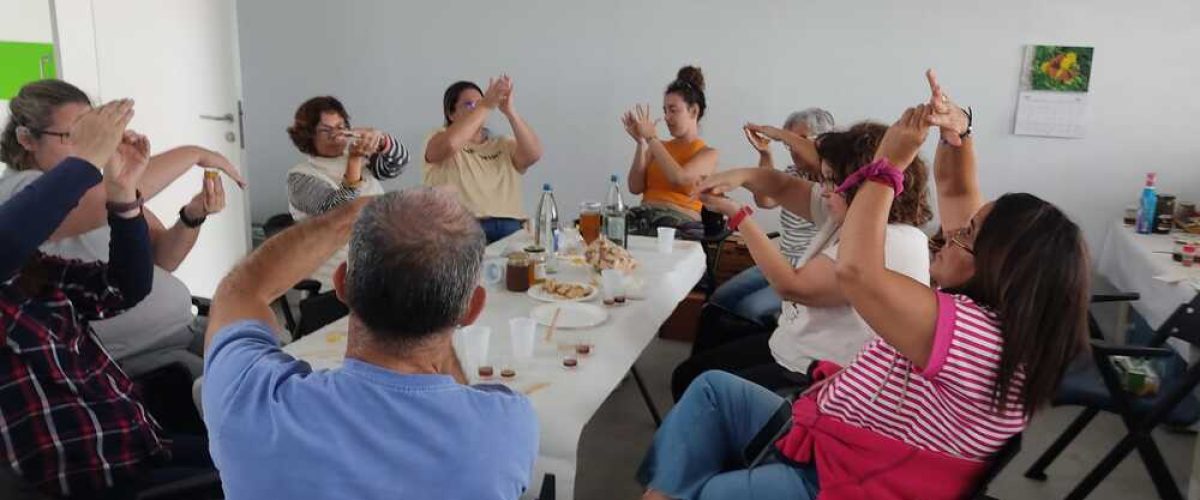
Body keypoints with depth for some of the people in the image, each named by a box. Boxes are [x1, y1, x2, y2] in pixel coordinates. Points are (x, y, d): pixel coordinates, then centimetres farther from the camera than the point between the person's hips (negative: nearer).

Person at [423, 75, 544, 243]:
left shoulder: (503, 144, 22)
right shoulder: (440, 138, 11)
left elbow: (534, 154, 0)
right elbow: (449, 144, -15)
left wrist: (509, 111, -9)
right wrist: (486, 106, -15)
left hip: (509, 227, 3)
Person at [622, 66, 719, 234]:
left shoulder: (708, 154, 8)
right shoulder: (659, 147, 22)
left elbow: (679, 178, -12)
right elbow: (635, 187, 9)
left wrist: (651, 138, -4)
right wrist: (641, 143, 1)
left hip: (681, 220, -3)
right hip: (646, 213, 4)